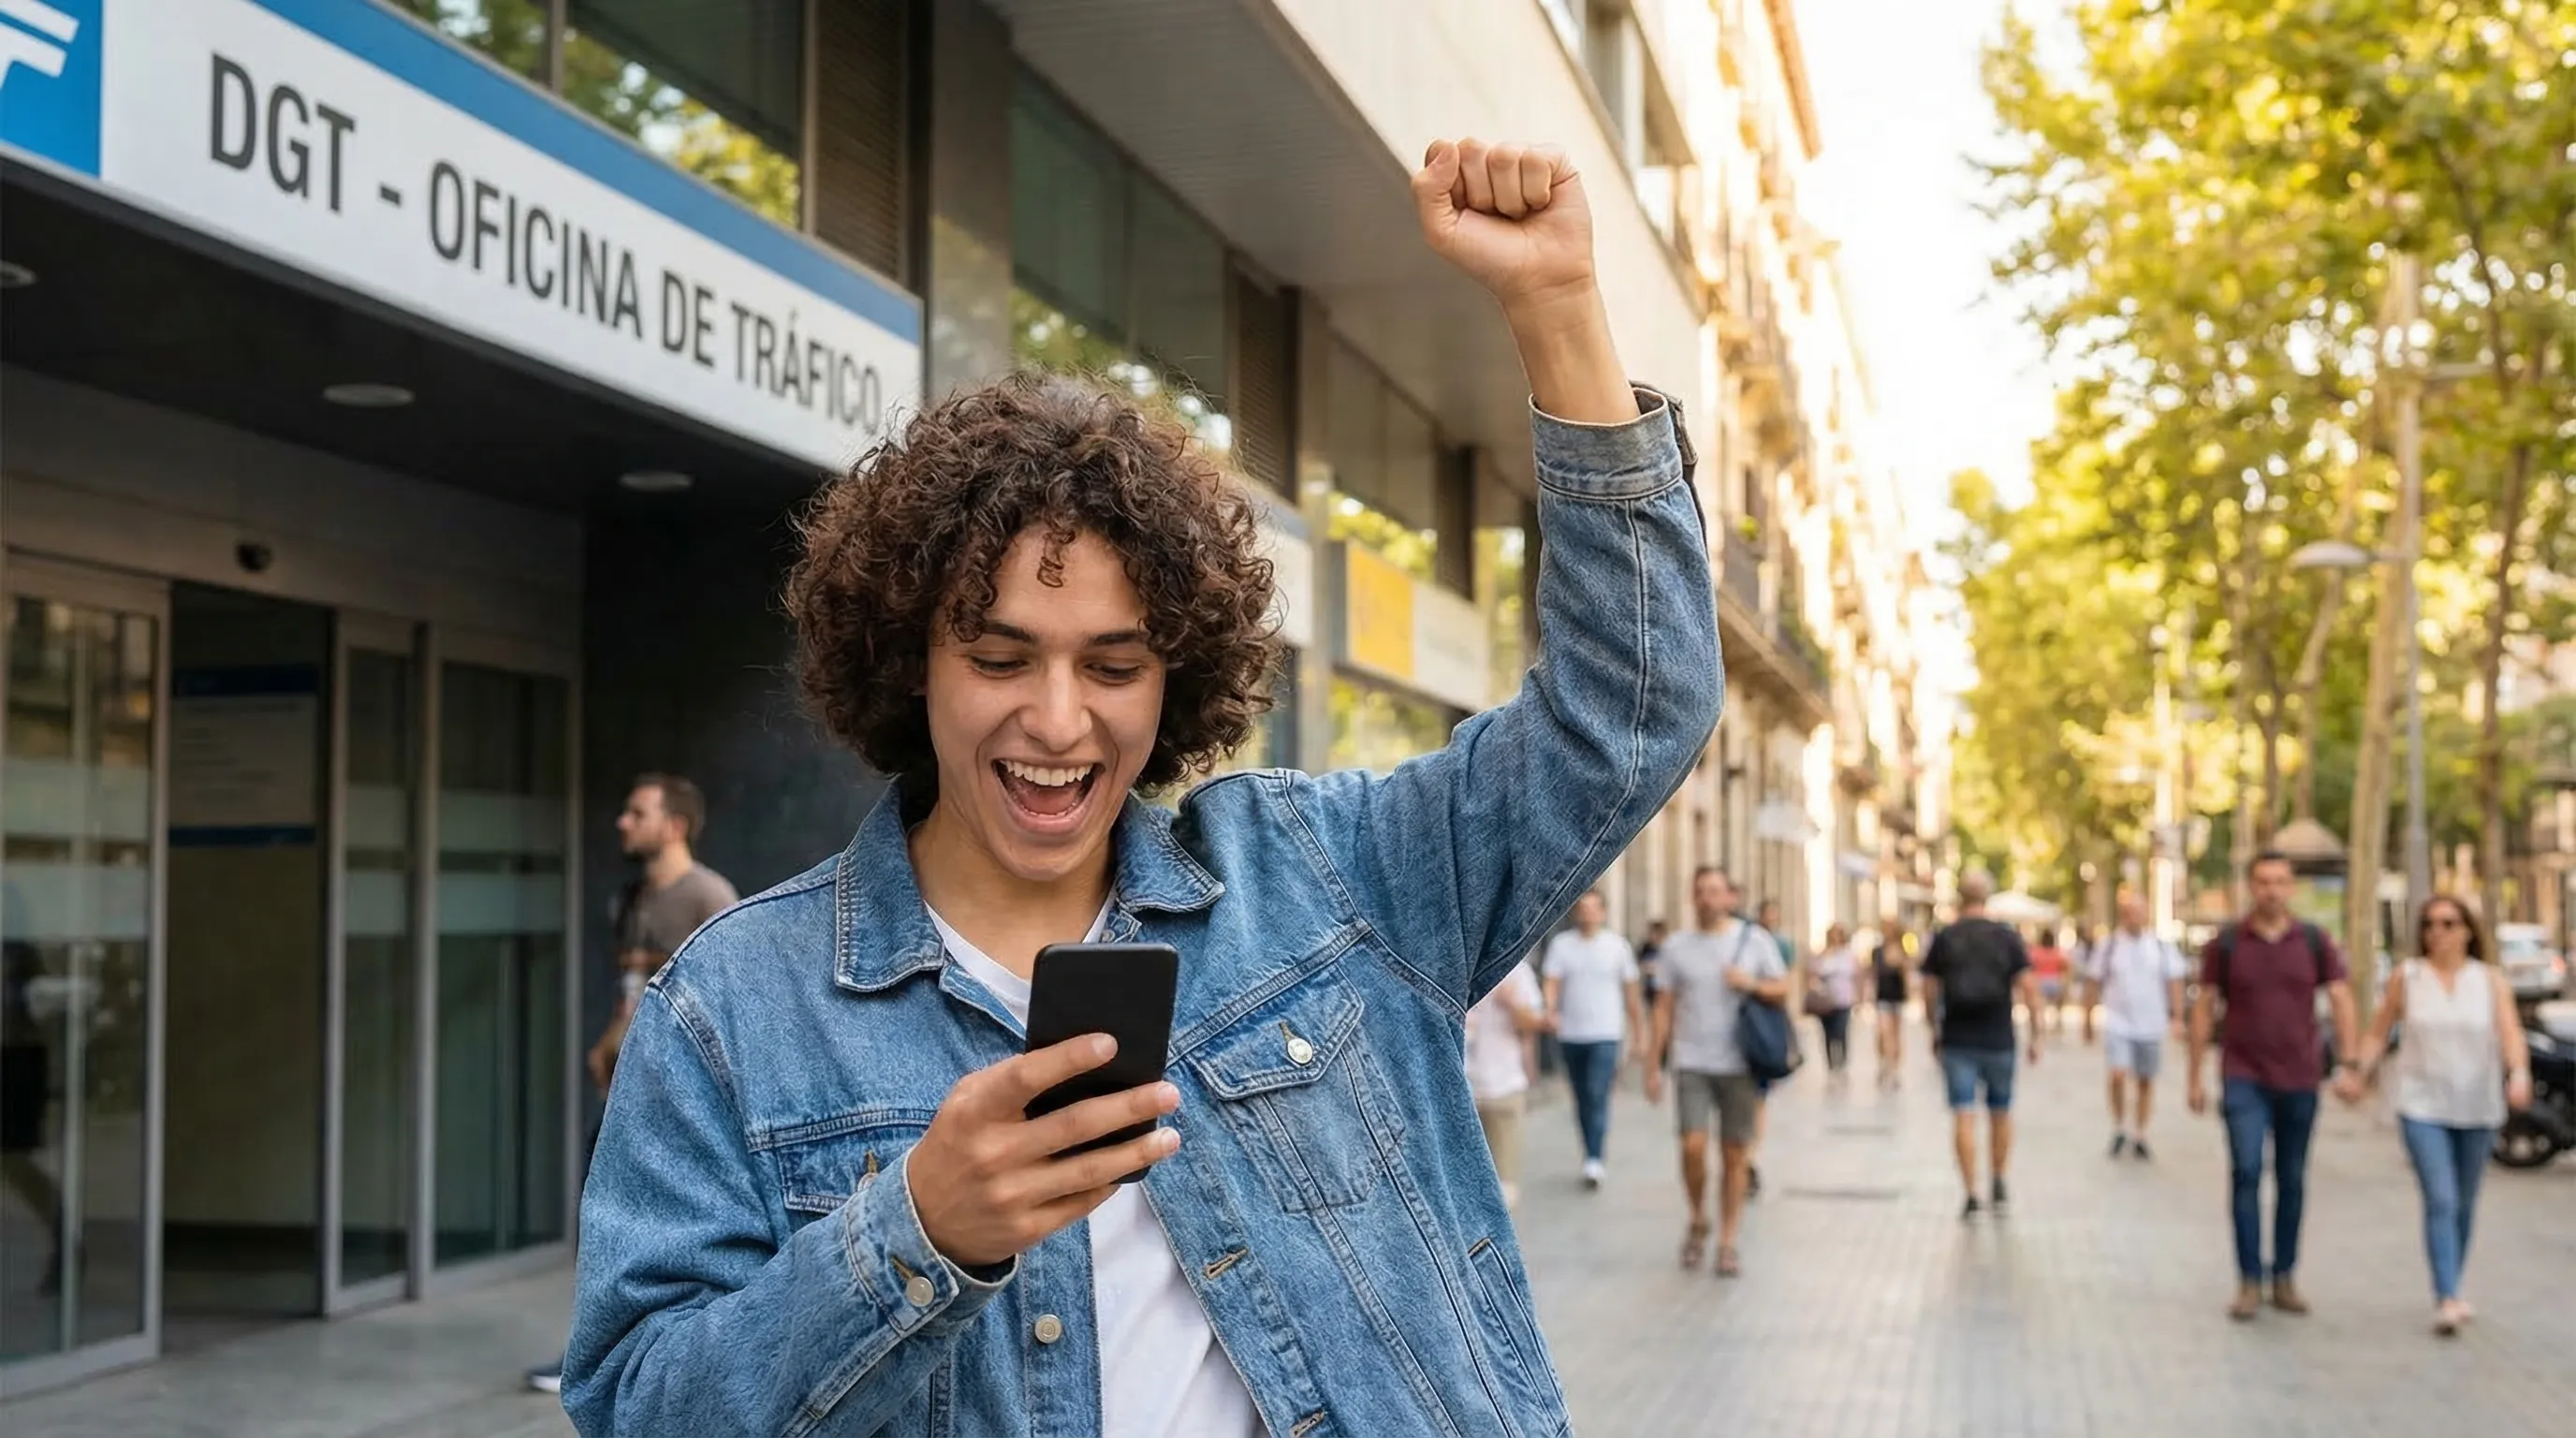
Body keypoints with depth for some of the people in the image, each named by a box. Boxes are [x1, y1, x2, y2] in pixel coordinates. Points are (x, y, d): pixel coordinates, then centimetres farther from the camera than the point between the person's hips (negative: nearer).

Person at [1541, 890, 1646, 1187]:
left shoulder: (1618, 946, 4)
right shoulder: (1561, 944, 4)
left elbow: (1631, 995, 8)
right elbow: (1551, 984, -7)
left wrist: (1640, 1037, 8)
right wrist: (1549, 1013, -27)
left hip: (1605, 1035, -2)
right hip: (1570, 1035, 2)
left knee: (1598, 1096, -16)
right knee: (1582, 1101, 10)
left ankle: (1596, 1161, -20)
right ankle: (1594, 1159, 21)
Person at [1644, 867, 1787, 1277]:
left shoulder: (1755, 939, 4)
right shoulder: (1677, 946, 5)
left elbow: (1782, 990, 8)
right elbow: (1665, 1007, 7)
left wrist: (1752, 984, -13)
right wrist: (1654, 1064, 3)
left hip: (1740, 1064, 0)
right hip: (1692, 1063, 0)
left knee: (1735, 1155, 2)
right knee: (1693, 1146, -13)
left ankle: (1727, 1243, 12)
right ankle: (1698, 1221, 12)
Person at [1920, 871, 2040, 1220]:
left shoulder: (1943, 939, -1)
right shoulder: (2007, 938, -2)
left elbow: (1929, 991, 1)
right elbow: (2028, 988, -5)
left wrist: (1935, 1031, 15)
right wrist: (2035, 1036, 1)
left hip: (1956, 1042, -1)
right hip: (1998, 1041, 1)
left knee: (1963, 1117, -1)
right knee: (2000, 1115, 17)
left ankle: (1972, 1195, -4)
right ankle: (1998, 1187, 24)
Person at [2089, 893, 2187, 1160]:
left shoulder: (2161, 945, 2)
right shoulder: (2108, 945, -1)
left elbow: (2174, 982, 5)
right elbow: (2094, 983, 5)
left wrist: (2177, 1017, -1)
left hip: (2151, 1025, 2)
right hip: (2117, 1023, -2)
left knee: (2146, 1081, 8)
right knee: (2118, 1075, -17)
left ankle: (2139, 1135, 20)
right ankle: (2119, 1128, 3)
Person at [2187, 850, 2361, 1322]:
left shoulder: (2314, 941, 2)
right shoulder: (2226, 944, -1)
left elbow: (2341, 1000, 3)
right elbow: (2204, 1009, 3)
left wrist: (2346, 1065, -7)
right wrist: (2196, 1077, 1)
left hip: (2299, 1080, 2)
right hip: (2244, 1079, -2)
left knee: (2292, 1181, 9)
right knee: (2246, 1173, -12)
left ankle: (2284, 1277, 20)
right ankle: (2249, 1282, -7)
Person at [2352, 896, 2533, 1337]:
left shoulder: (2490, 981, 1)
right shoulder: (2406, 978, 1)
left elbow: (2511, 1034, -11)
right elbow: (2379, 1033, 5)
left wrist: (2519, 1075, -30)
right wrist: (2361, 1072, -11)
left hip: (2477, 1108, 2)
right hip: (2423, 1106, -2)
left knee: (2464, 1204, 13)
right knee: (2440, 1201, -14)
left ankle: (2452, 1292, 29)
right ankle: (2447, 1300, -18)